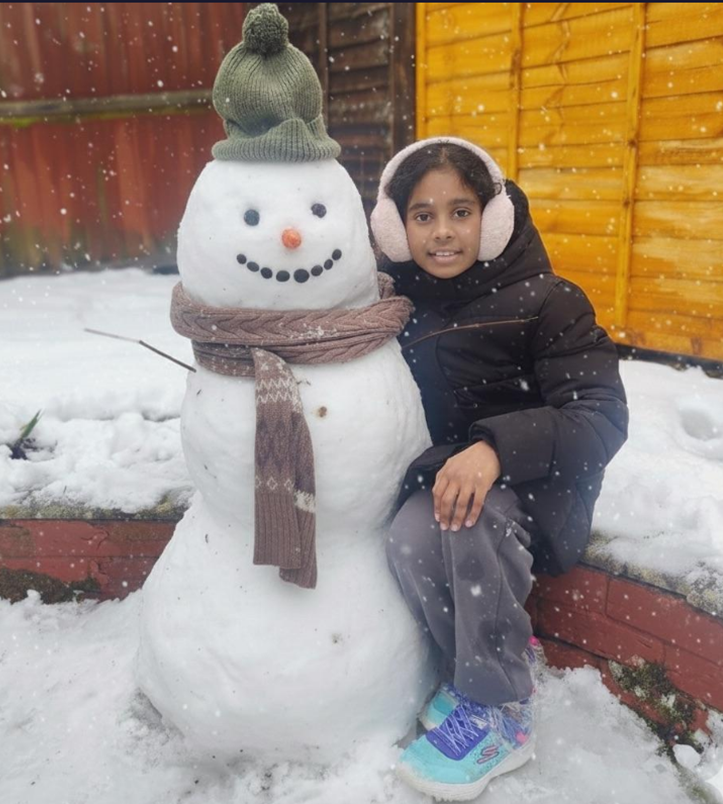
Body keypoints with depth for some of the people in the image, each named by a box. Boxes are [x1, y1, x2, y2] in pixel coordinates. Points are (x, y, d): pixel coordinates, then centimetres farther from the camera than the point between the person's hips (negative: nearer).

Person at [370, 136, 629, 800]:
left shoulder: (544, 299, -10)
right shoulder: (398, 300, 3)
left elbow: (603, 417, -18)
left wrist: (497, 447, -34)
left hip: (532, 485, -3)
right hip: (435, 476, 4)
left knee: (474, 514, -35)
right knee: (410, 540, -28)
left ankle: (500, 708, -14)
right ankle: (502, 653, -1)